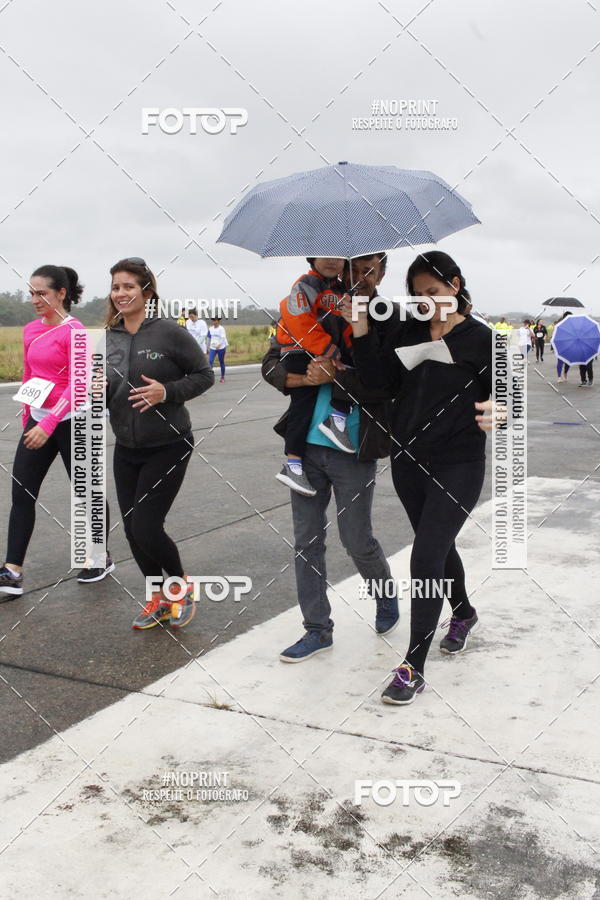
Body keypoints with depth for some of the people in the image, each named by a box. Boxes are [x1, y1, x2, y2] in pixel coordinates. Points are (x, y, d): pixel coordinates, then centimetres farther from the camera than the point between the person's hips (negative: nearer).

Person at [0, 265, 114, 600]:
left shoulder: (73, 331, -13)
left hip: (70, 422, -7)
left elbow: (77, 384, -18)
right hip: (37, 421, 7)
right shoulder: (31, 330, 8)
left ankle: (102, 559, 27)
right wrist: (27, 419, 17)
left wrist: (49, 424, -24)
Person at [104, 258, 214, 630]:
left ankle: (182, 585, 20)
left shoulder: (169, 333, -12)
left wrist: (167, 392, -21)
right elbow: (104, 397, 12)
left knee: (146, 526, -9)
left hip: (168, 446, -6)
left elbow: (205, 375, -6)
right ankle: (159, 598, 31)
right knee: (132, 529, 9)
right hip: (126, 449, 6)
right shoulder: (108, 339, 5)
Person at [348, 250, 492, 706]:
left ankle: (413, 668, -1)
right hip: (408, 462, 5)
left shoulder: (481, 339, -7)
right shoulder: (407, 332, 4)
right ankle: (464, 613, 49)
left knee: (426, 557, -11)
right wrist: (361, 330, -17)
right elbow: (377, 377, -6)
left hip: (457, 467, -5)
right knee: (439, 547, 22)